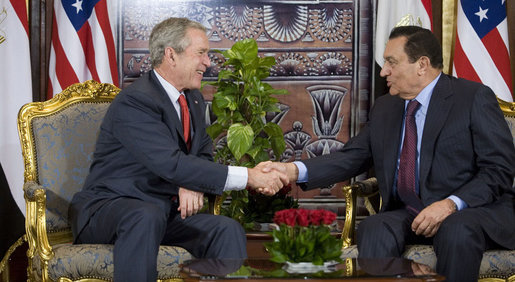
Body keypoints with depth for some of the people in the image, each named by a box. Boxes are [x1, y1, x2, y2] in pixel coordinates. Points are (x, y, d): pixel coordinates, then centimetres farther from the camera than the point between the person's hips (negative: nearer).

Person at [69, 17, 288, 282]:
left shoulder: (194, 100, 10)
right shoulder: (134, 101, -19)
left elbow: (204, 153, 17)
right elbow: (172, 165, -28)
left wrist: (194, 184, -10)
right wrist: (248, 177, -29)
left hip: (167, 211, 7)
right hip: (109, 207, -7)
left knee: (228, 230, -17)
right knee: (147, 216, -39)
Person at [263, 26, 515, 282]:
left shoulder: (474, 98, -3)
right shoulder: (384, 108, 15)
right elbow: (352, 157, 11)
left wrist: (452, 204, -22)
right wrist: (295, 170, -5)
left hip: (475, 210, -4)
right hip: (409, 214, 4)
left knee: (457, 232, -37)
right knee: (374, 229, -28)